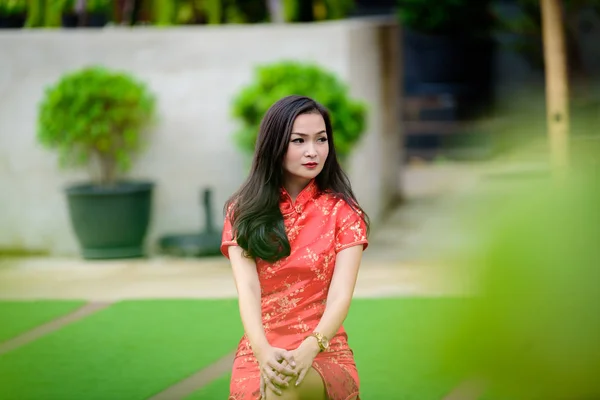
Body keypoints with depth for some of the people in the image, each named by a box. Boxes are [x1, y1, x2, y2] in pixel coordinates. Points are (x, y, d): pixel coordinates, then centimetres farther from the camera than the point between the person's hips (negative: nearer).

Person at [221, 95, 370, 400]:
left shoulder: (342, 212, 5)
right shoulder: (243, 212, 7)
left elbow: (340, 294, -8)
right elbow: (247, 289, -7)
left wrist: (309, 349, -29)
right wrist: (262, 351, -28)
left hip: (325, 352, 0)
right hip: (261, 351, 1)